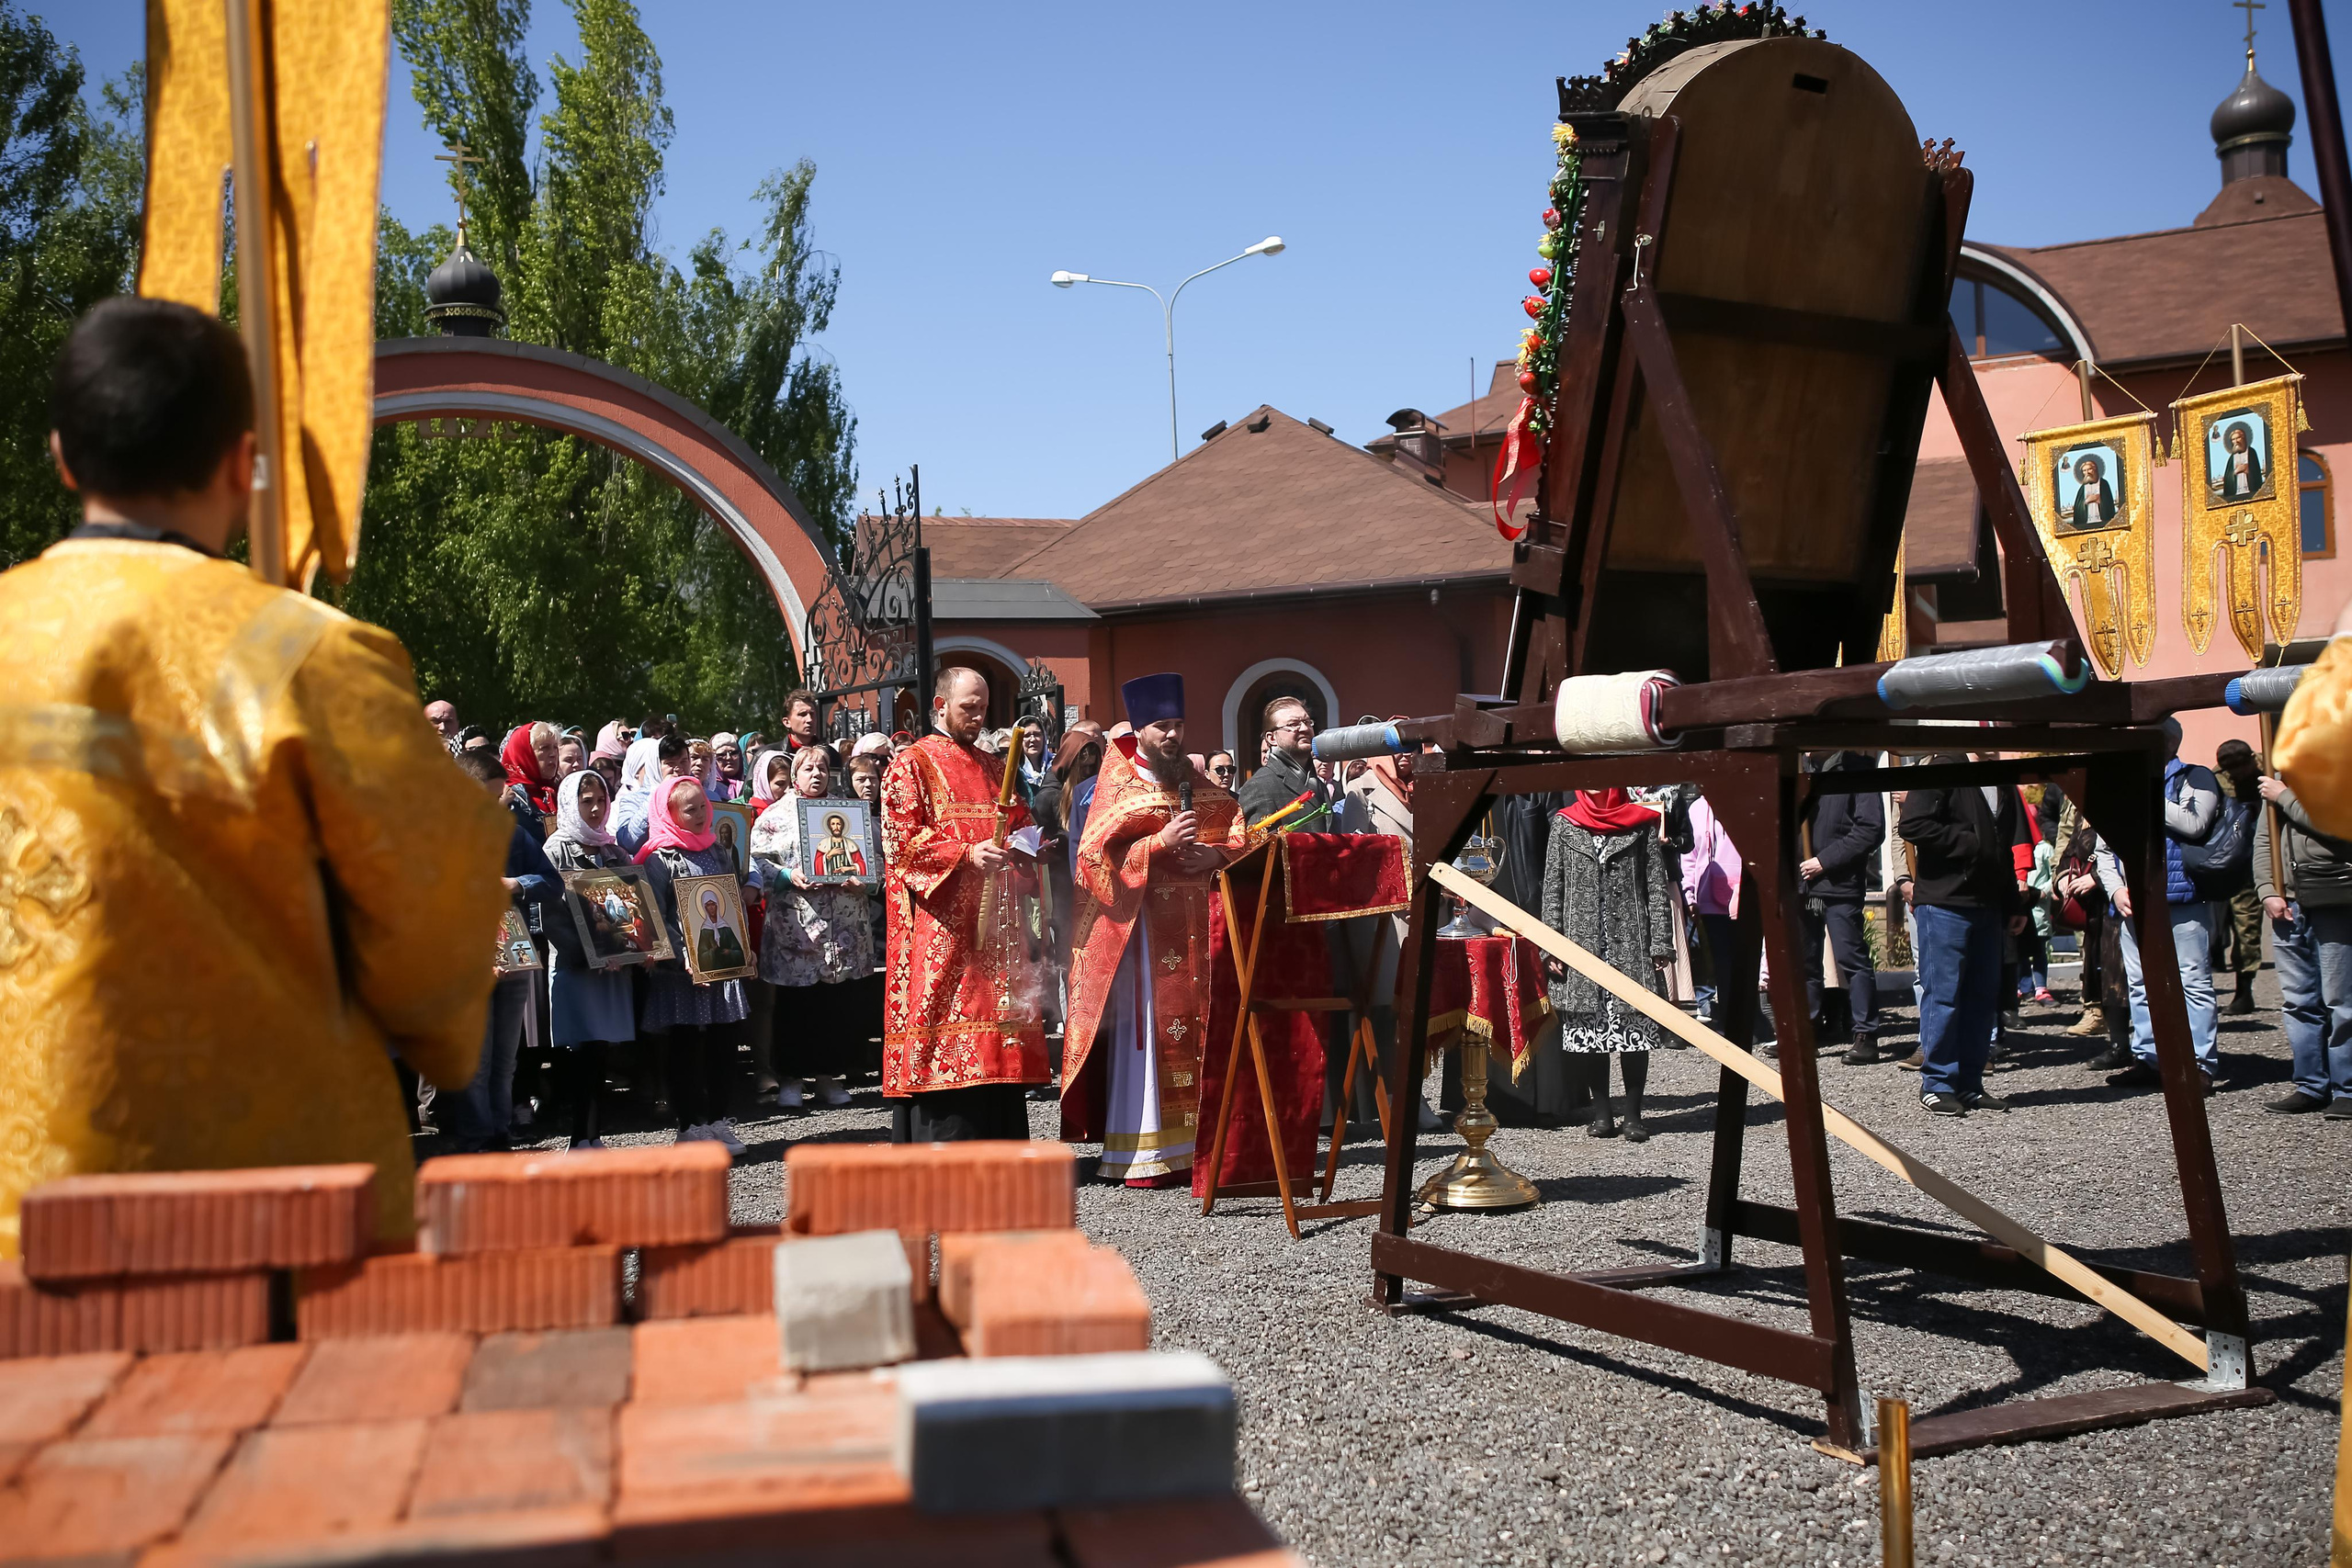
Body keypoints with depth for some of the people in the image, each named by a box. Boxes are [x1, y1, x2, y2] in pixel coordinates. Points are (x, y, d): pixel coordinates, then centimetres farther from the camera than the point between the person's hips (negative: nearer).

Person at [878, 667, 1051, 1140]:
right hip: (939, 930, -6)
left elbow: (1019, 823, 27)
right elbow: (899, 842, -10)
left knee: (997, 1044, 6)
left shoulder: (994, 769, 20)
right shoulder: (911, 764, 0)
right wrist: (967, 854, -20)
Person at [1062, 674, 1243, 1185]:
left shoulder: (1198, 784, 15)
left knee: (1196, 1025, 2)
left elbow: (1238, 832, 14)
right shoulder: (1118, 789, 1)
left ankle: (1191, 1140, 10)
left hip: (1194, 923, 5)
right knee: (1146, 1031, -7)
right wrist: (1160, 843, -19)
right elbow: (1097, 855, -9)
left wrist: (1216, 853, -7)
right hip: (1141, 922, -5)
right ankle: (1140, 1153, -3)